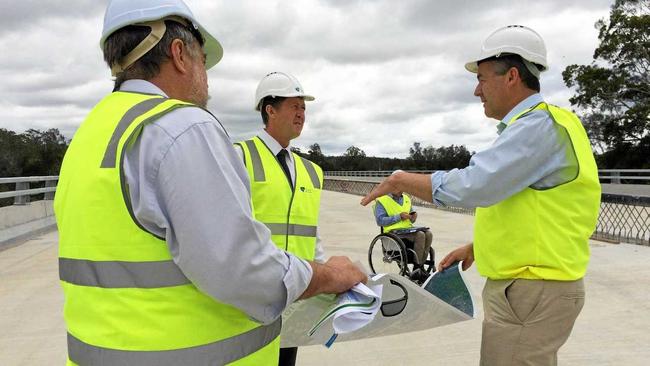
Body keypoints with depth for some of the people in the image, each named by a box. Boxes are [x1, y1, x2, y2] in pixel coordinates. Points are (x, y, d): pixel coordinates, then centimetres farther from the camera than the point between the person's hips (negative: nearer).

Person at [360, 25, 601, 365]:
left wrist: (401, 179, -13)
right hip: (526, 285, 10)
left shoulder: (539, 125, -19)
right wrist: (477, 247, 18)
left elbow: (471, 186, -27)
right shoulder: (532, 126, 15)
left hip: (531, 292, -10)